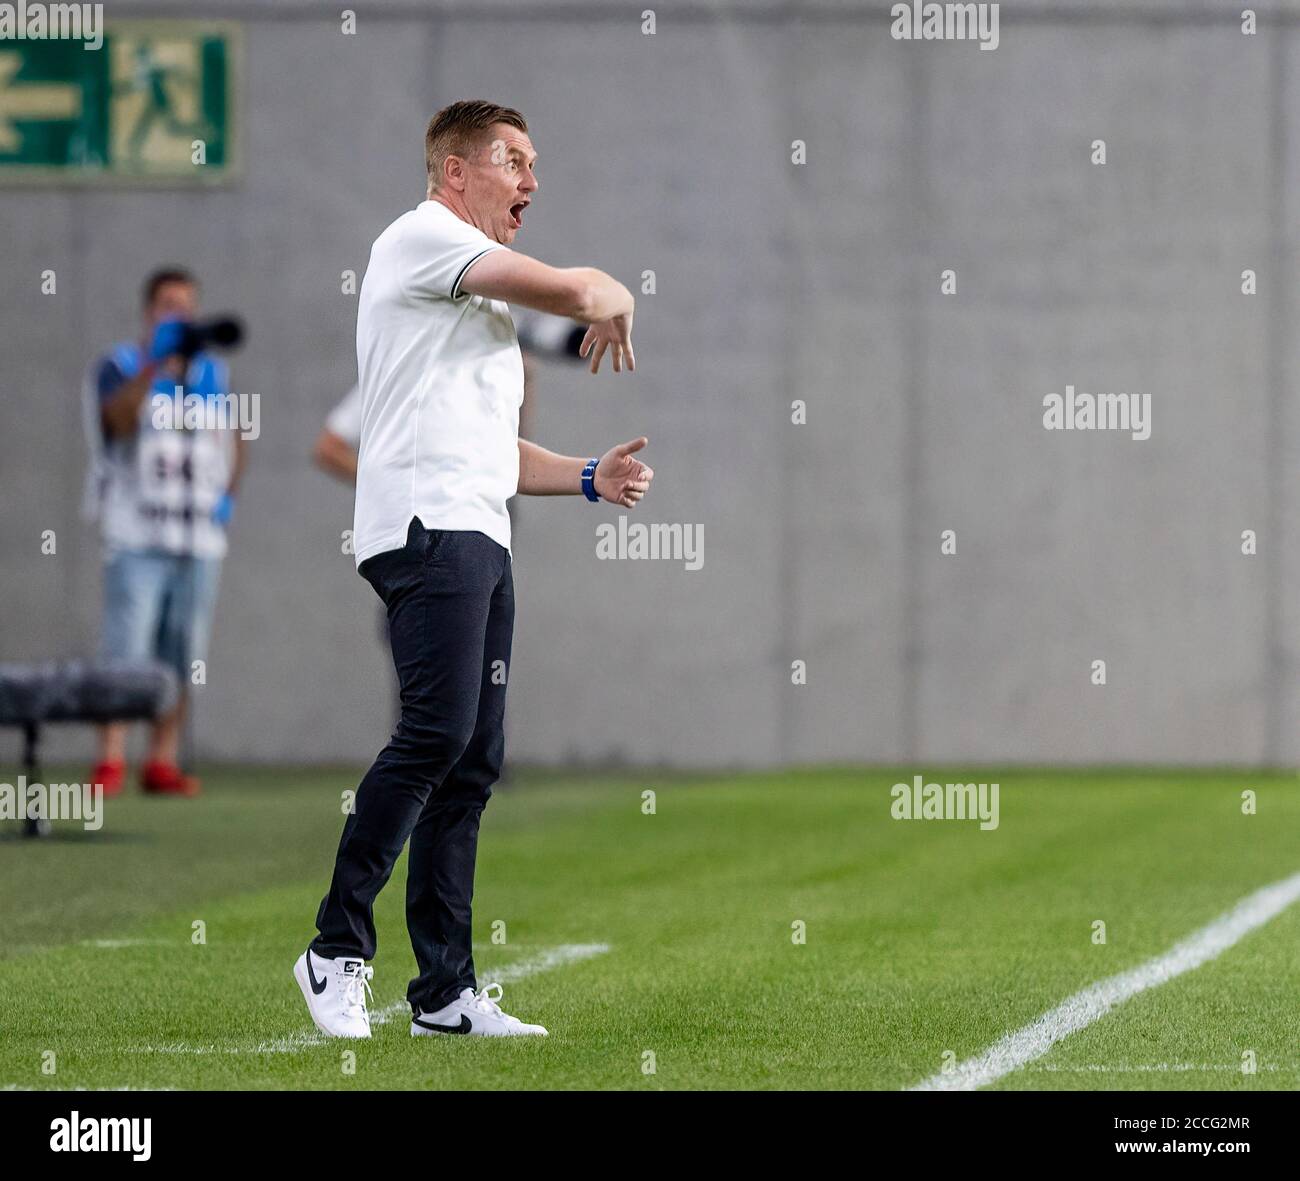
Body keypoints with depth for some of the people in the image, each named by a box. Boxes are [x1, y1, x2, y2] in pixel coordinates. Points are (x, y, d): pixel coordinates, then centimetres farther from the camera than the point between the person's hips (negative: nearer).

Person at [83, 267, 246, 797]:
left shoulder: (213, 371, 16)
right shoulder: (119, 366, 1)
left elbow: (233, 437, 26)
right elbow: (118, 419, -19)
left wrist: (228, 494, 10)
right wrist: (154, 365, -27)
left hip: (200, 537, 5)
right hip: (137, 536, -5)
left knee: (182, 655, 2)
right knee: (125, 652, -14)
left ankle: (162, 762, 7)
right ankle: (110, 762, -17)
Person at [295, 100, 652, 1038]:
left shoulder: (487, 305, 30)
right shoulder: (421, 239, -1)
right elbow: (568, 290, -11)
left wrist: (592, 478, 18)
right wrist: (613, 298, 11)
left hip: (482, 539, 10)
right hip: (427, 528, -10)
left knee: (473, 764, 4)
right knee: (437, 732, -20)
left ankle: (446, 990, 3)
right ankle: (338, 950, -14)